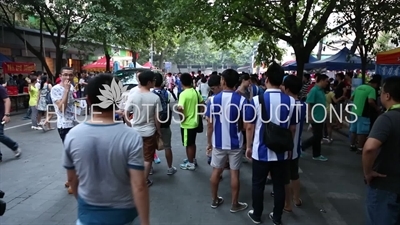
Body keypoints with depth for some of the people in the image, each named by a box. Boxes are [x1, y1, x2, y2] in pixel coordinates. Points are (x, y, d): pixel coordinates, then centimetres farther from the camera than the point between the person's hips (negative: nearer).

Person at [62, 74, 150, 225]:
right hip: (122, 212, -1)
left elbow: (72, 179, -1)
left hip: (88, 213, 2)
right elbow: (139, 186, -23)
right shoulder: (131, 137, -23)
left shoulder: (72, 135, -14)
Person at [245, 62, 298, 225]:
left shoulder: (256, 100, -12)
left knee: (258, 185, 14)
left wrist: (249, 146, 5)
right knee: (279, 186, 15)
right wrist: (289, 146, 16)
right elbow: (293, 128, 2)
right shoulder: (291, 101, -5)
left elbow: (250, 126, -7)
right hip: (282, 152, 2)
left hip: (261, 151, -2)